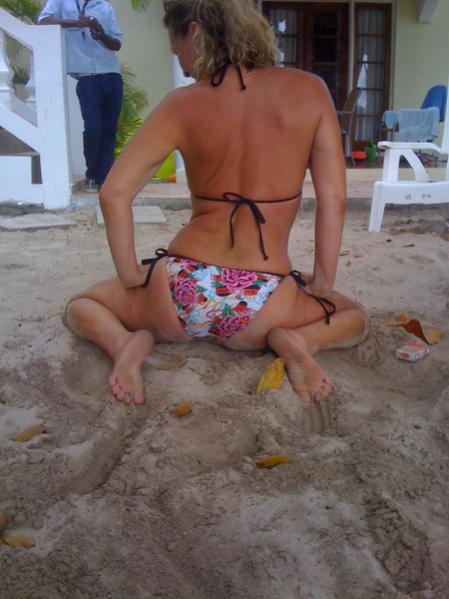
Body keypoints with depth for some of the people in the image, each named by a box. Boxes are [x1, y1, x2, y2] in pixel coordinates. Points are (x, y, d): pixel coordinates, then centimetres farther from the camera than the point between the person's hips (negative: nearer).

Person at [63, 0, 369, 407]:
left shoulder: (182, 105, -3)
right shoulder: (310, 91, 0)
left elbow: (114, 194, -7)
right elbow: (333, 200, -1)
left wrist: (131, 277, 3)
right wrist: (323, 285, 8)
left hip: (180, 295, 0)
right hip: (260, 307, 0)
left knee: (80, 306, 30)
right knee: (355, 318, 31)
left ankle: (127, 343, -4)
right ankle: (296, 341, -2)